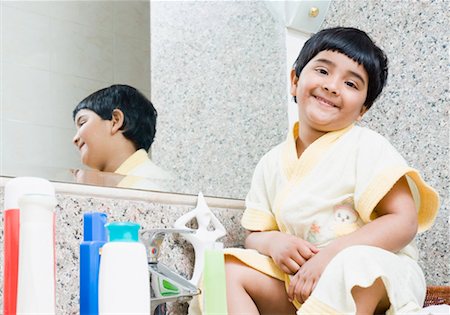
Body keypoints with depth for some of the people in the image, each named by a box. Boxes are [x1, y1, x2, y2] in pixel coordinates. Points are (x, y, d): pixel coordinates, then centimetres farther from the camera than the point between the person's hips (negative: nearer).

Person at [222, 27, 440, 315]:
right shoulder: (272, 164, 9)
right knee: (229, 268, -13)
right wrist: (272, 242, -14)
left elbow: (404, 221, -14)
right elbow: (255, 234, 12)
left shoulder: (367, 146, -5)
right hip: (299, 281, 5)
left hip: (378, 276, -5)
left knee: (354, 266, -38)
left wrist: (329, 255, -23)